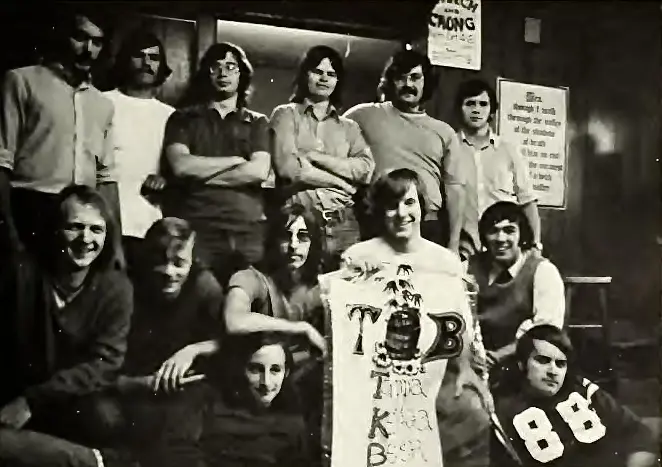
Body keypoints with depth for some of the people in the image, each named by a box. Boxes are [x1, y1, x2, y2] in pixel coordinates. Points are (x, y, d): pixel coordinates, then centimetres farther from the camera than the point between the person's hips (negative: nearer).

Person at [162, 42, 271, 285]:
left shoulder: (256, 122, 15)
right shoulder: (183, 118, 13)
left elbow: (259, 171, -2)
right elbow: (181, 165, -4)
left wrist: (199, 174, -3)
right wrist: (236, 160, -2)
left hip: (247, 232, 1)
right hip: (194, 229, -1)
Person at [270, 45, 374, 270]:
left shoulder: (348, 126, 17)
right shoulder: (286, 114, 8)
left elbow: (366, 169, 0)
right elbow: (287, 168, -7)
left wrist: (315, 156, -7)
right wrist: (341, 181, -1)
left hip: (344, 225, 3)